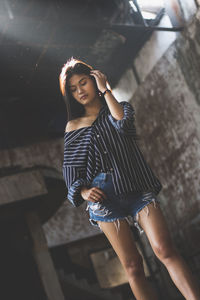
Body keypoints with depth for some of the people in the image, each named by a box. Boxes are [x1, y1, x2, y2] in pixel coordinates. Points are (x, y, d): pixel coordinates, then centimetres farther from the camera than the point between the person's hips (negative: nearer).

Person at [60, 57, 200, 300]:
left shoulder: (120, 107, 14)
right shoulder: (73, 127, 14)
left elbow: (122, 123, -11)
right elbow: (71, 170, 11)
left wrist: (105, 90, -2)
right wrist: (83, 191, -8)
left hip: (138, 189, -1)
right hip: (103, 198, 1)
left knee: (165, 250, -18)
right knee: (132, 266, -4)